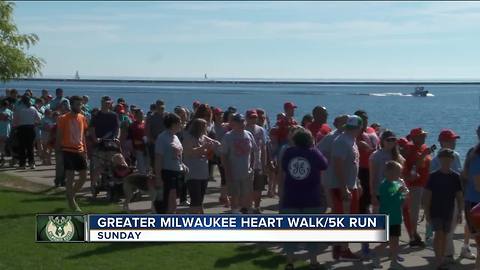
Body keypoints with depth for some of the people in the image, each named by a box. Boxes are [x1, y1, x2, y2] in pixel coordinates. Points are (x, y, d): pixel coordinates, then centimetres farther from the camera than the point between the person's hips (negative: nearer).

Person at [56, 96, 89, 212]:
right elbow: (59, 136, -5)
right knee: (70, 177, -6)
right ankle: (72, 202, 2)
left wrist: (85, 150, 14)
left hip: (80, 151, 6)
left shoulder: (82, 118, 9)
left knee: (84, 176, 9)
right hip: (68, 151, -6)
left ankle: (71, 196, 28)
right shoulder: (63, 118, -7)